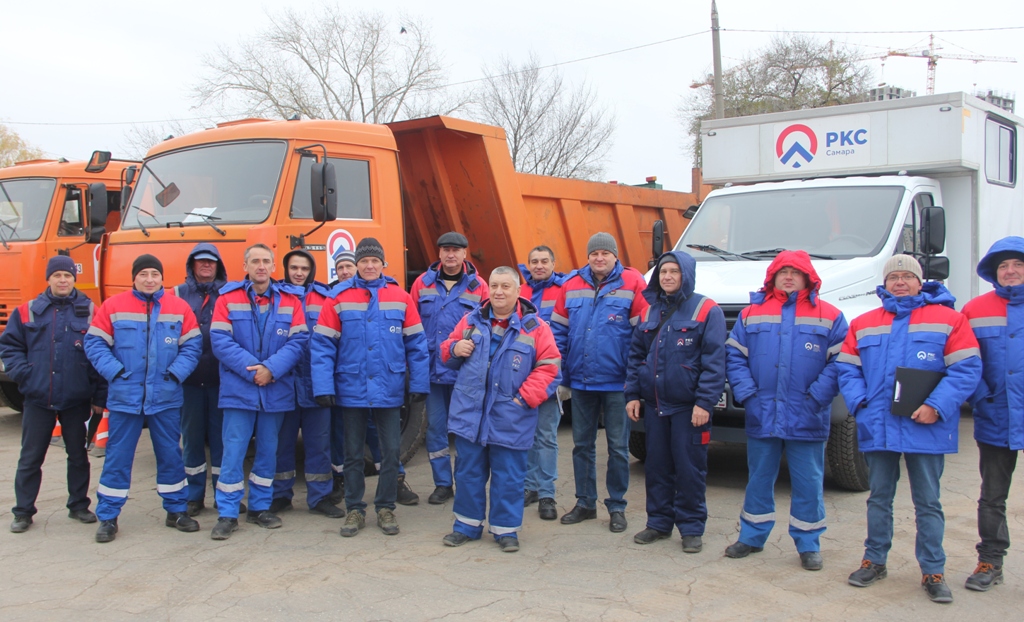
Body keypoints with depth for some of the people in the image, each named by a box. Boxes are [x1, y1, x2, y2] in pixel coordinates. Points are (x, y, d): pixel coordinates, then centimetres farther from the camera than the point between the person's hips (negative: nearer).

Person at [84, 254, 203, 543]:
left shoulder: (179, 308, 3)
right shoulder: (112, 306, 1)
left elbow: (192, 346, 2)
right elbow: (94, 343, 0)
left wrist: (176, 373, -11)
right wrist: (114, 372, -12)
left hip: (166, 397, 1)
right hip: (124, 396, -1)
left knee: (170, 454, 11)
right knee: (117, 457, 4)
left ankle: (177, 510, 24)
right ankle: (107, 517, 15)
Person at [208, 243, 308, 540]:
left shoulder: (289, 301, 4)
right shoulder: (228, 298, -1)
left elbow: (298, 341, -3)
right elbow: (220, 340, -9)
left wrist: (271, 368, -17)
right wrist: (251, 370, -17)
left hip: (276, 390, 2)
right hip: (238, 389, -2)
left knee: (268, 450, 11)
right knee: (233, 451, -2)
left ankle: (260, 507, 24)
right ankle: (227, 514, 6)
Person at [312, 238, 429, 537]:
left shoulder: (400, 297, 0)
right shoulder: (339, 298, -2)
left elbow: (416, 343, 1)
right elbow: (322, 344, -4)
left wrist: (419, 383, -2)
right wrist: (323, 386, -10)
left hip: (389, 390, 0)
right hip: (351, 389, 0)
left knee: (391, 451, 7)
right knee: (353, 453, 11)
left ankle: (385, 508, 23)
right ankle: (355, 510, 25)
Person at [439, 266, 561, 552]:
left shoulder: (534, 327, -3)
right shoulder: (471, 320, 9)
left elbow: (549, 367, -6)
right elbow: (448, 352, 19)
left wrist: (525, 397, -14)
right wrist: (454, 349, -5)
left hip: (509, 418, -3)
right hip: (469, 412, 3)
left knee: (508, 475, 5)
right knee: (468, 471, 12)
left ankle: (506, 529, 19)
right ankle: (467, 525, 26)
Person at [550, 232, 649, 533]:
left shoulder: (632, 285, -7)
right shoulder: (572, 285, 4)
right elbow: (558, 330, 8)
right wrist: (557, 370, 2)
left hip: (616, 382, -4)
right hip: (580, 381, 4)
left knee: (618, 446, 6)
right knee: (582, 444, 13)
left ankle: (617, 507, 19)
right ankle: (585, 503, 27)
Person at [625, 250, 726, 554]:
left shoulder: (707, 310, -6)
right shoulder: (650, 310, 11)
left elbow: (714, 360, -11)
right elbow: (636, 355, 15)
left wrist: (704, 402, -17)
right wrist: (632, 394, 7)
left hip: (688, 406, -5)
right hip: (654, 404, 5)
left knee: (690, 468, 1)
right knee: (656, 466, 12)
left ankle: (691, 528, 14)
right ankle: (659, 522, 25)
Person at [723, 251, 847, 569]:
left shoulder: (829, 316, 1)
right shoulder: (751, 313, 8)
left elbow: (841, 362, -5)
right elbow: (735, 356, 6)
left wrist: (816, 397, -13)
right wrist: (746, 394, -6)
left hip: (807, 420, -2)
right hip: (761, 417, 2)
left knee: (808, 483, 6)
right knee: (758, 479, 13)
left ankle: (808, 544, 20)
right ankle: (752, 536, 27)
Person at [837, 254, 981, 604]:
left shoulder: (948, 319, 0)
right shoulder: (863, 324, 11)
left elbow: (967, 368, -7)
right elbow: (847, 368, 10)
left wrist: (937, 406, -17)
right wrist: (858, 402, -8)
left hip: (926, 427, -3)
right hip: (878, 427, 3)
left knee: (927, 502, 6)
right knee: (879, 498, 14)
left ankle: (933, 571, 16)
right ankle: (874, 561, 26)